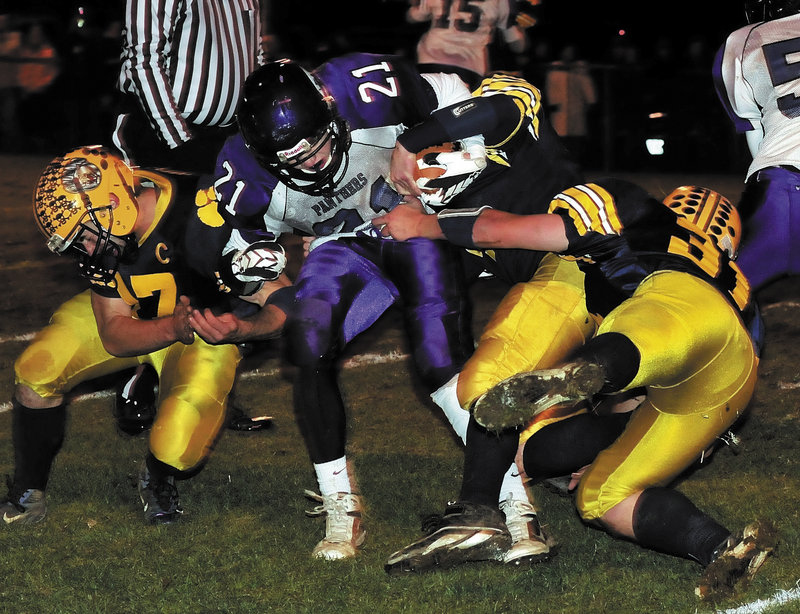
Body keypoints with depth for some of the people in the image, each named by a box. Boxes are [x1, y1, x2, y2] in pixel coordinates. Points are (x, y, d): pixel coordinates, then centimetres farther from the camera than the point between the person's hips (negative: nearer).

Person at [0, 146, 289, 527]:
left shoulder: (207, 223, -38)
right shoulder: (95, 225, -22)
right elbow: (113, 335, -19)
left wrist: (239, 327, -53)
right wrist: (172, 328, -40)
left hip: (204, 324, -4)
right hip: (131, 318, 4)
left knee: (178, 453, -23)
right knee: (36, 372, -14)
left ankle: (158, 481, 16)